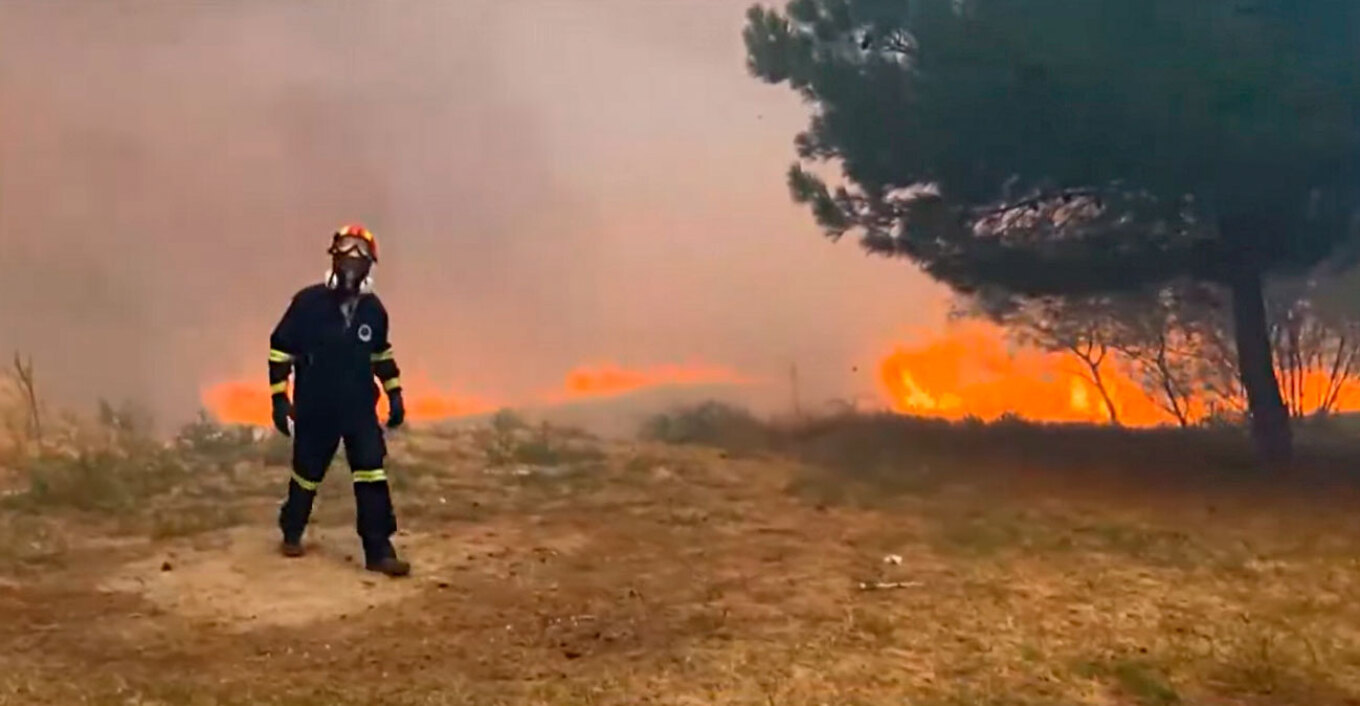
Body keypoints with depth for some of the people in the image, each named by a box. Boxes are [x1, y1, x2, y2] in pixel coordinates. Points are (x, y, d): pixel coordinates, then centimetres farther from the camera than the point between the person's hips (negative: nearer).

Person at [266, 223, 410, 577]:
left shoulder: (373, 309, -1)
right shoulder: (309, 302, -13)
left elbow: (381, 353, 15)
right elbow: (280, 349, -6)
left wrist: (394, 394, 10)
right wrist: (280, 399, -10)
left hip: (360, 408, 2)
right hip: (316, 408, -2)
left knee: (372, 474, -7)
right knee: (307, 473, 13)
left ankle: (379, 550, -4)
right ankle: (291, 533, 39)